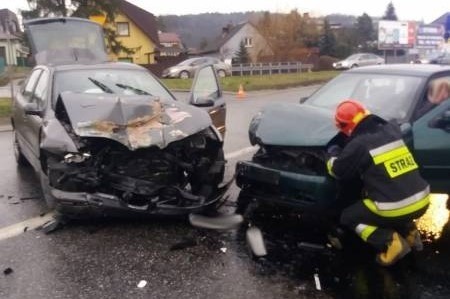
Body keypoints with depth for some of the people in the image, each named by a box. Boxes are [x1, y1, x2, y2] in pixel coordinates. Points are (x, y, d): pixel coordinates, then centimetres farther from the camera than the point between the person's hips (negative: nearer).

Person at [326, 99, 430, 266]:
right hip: (422, 202, 7)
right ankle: (409, 232, 20)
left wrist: (333, 156, 22)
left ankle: (391, 242, -2)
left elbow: (337, 171, 2)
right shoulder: (391, 130, 6)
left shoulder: (358, 145, -12)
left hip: (395, 209, -7)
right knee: (369, 196, 34)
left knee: (348, 217, 14)